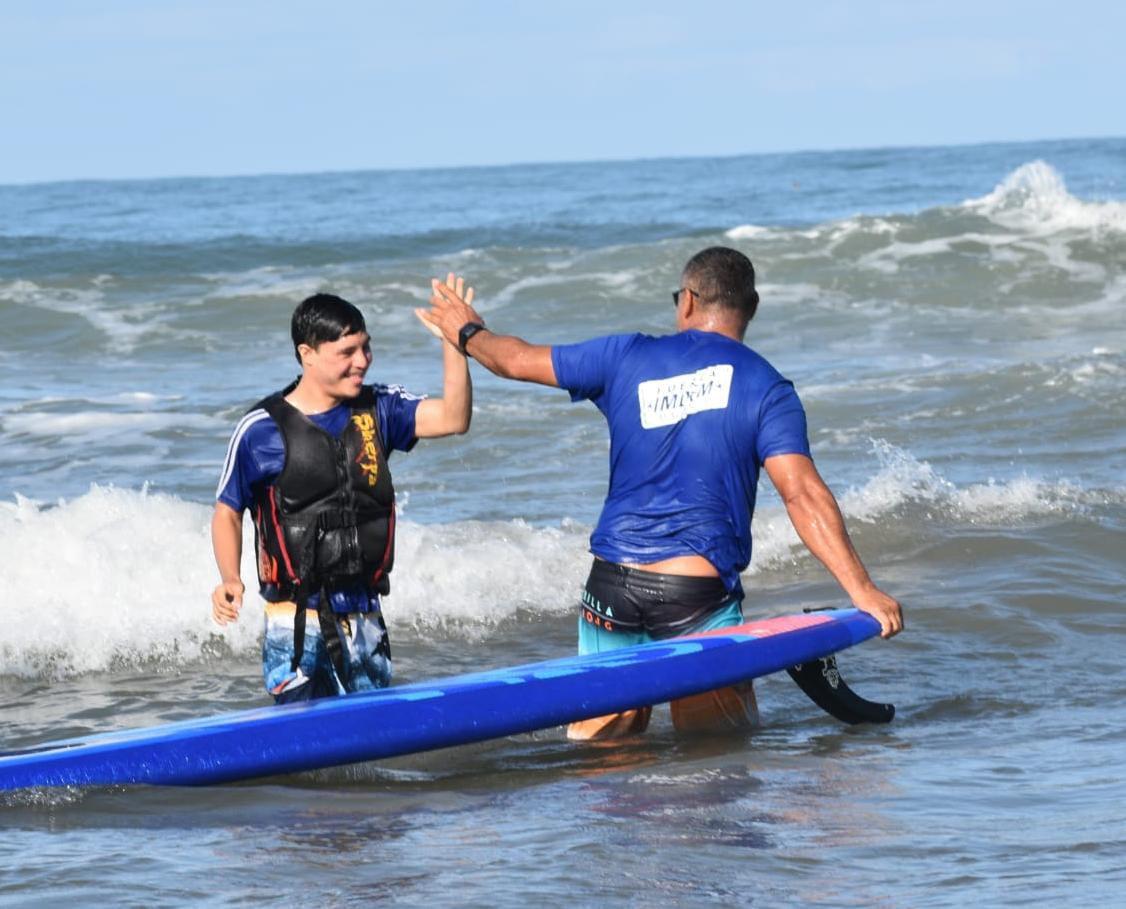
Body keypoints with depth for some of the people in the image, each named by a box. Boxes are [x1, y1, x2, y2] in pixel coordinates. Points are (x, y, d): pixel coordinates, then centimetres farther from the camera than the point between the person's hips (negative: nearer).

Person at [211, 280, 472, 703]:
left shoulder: (376, 410, 6)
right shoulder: (262, 430, -5)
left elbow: (452, 418, -6)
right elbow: (227, 512, 3)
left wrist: (454, 342, -16)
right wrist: (230, 580, -13)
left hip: (364, 618, 4)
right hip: (296, 622, -4)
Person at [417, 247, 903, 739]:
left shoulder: (627, 357, 7)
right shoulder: (766, 388, -1)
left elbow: (516, 360, 18)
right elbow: (802, 495, -12)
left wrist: (467, 333, 40)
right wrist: (862, 590, -13)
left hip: (611, 588, 3)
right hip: (699, 595, -3)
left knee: (599, 746, 14)